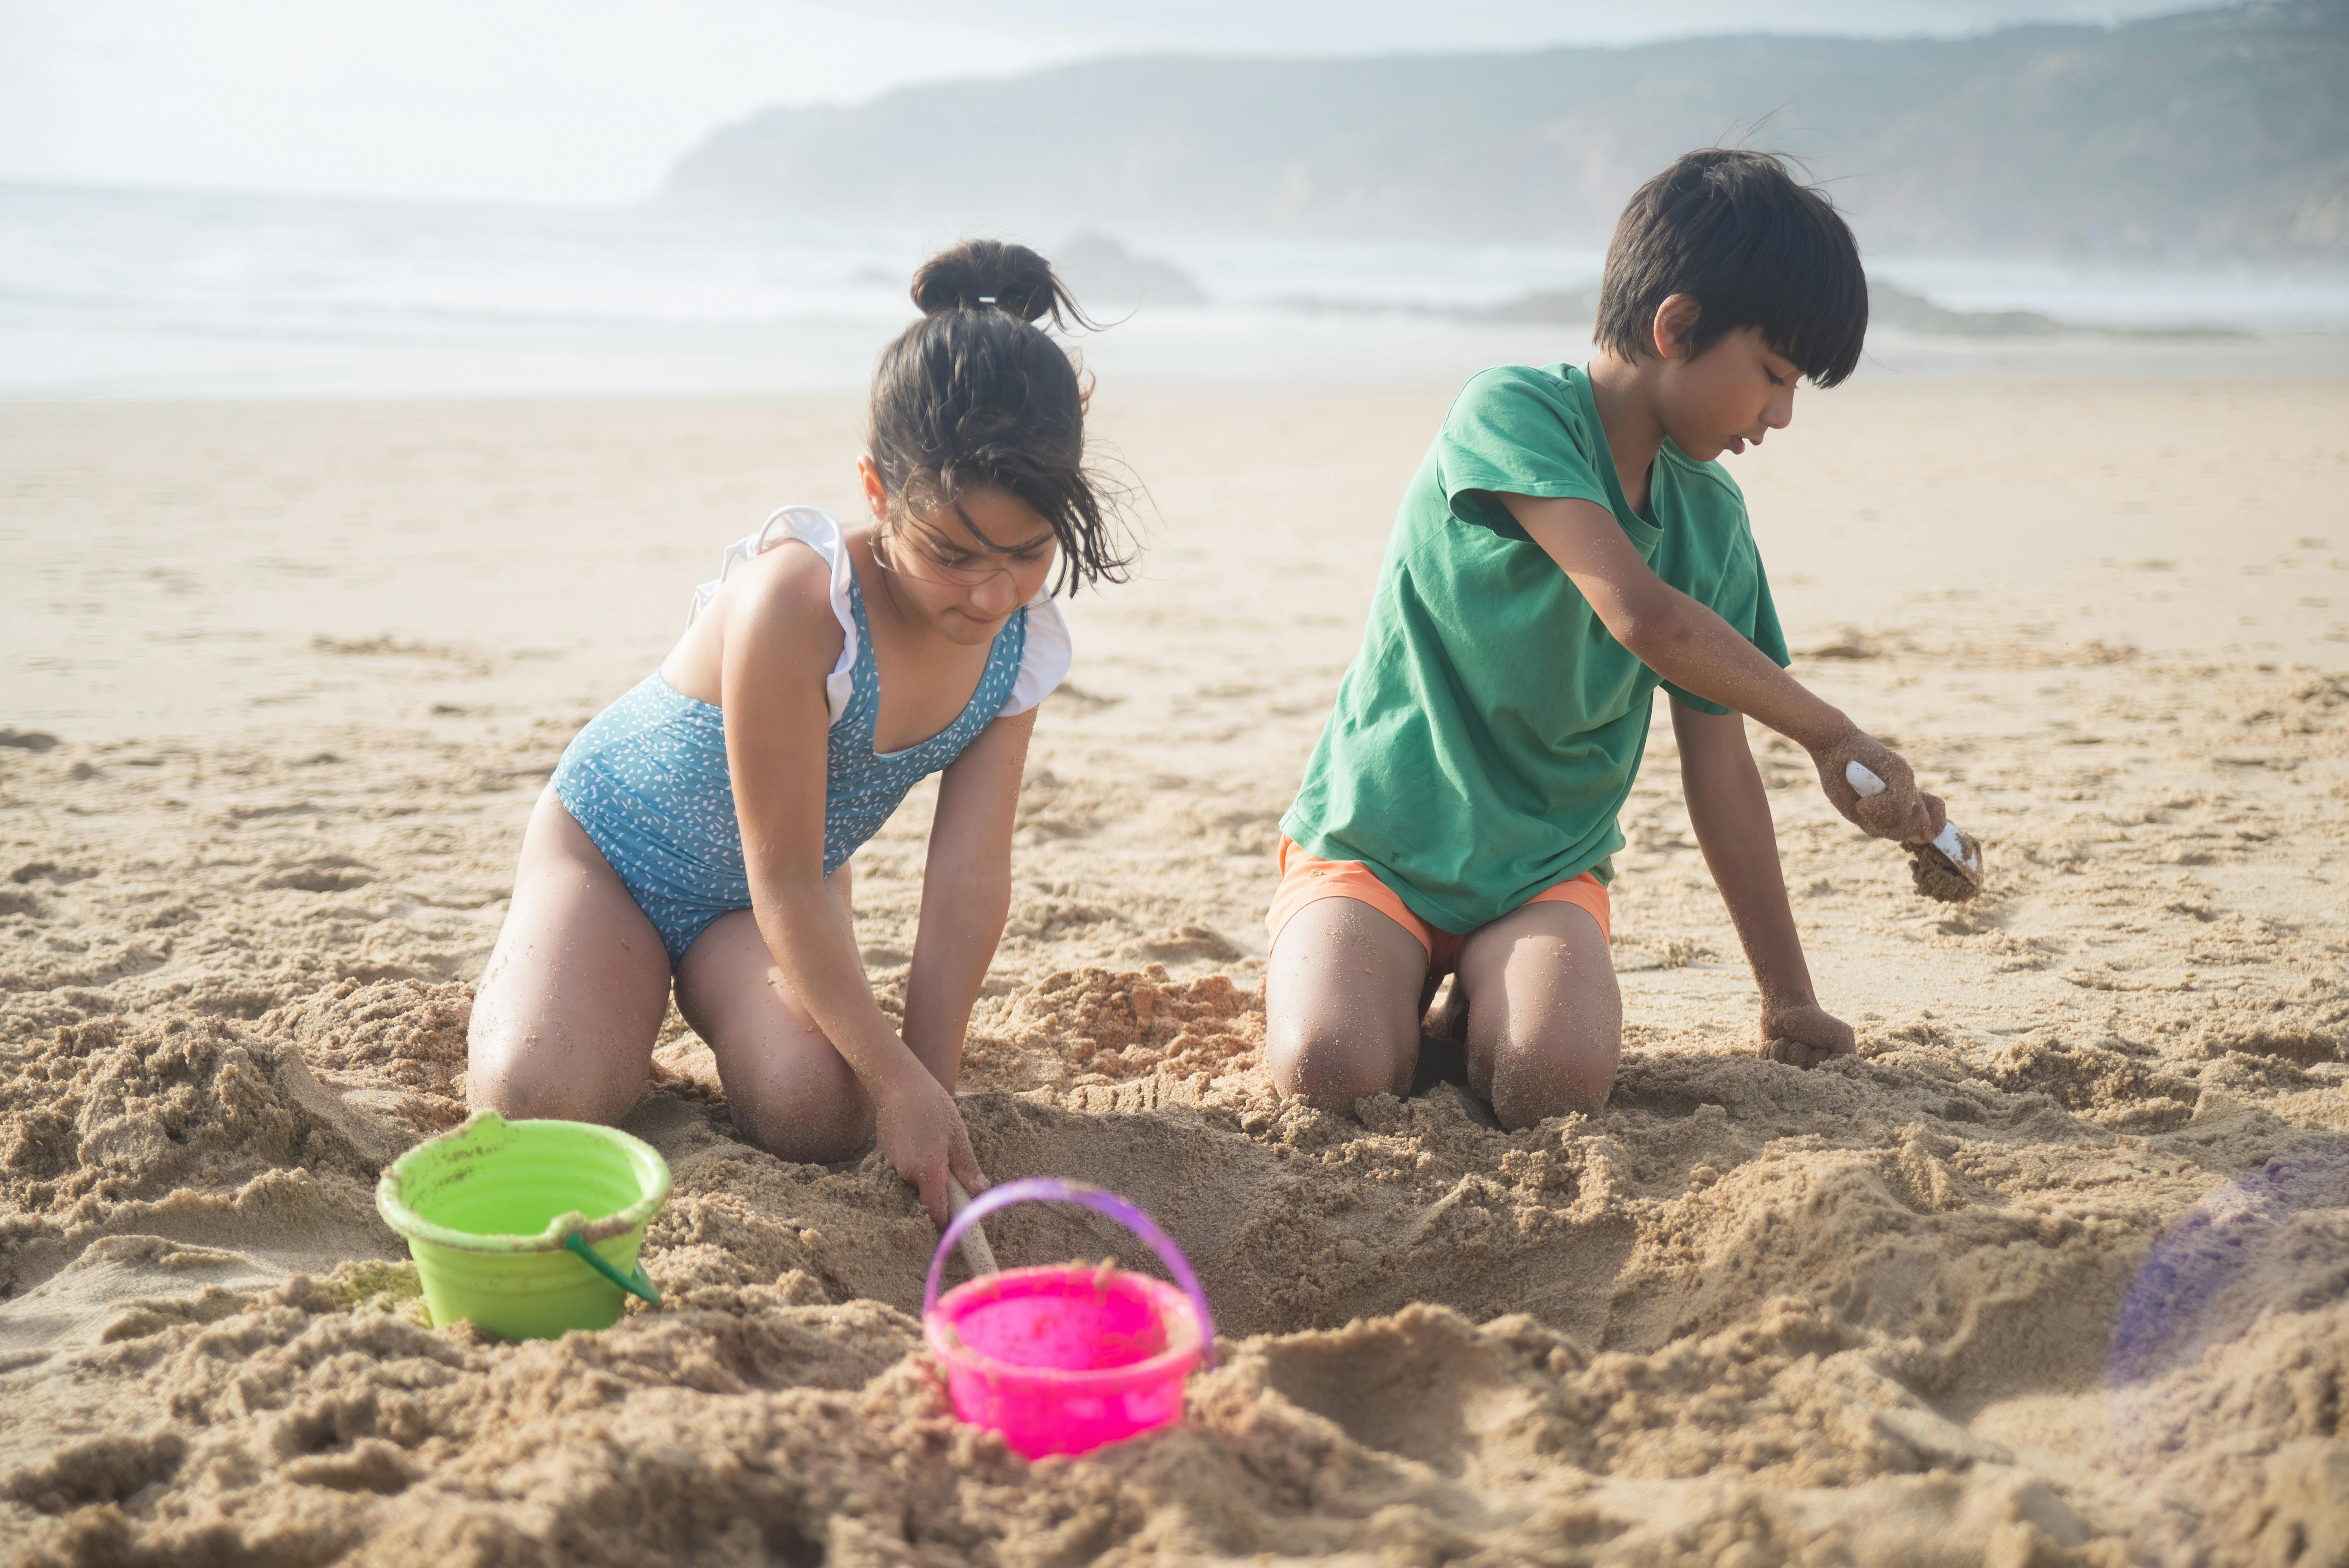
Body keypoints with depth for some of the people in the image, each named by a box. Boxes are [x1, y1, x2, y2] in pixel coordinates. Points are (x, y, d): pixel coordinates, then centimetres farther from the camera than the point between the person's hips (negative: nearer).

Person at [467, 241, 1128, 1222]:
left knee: (817, 1115, -22)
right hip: (614, 841, -4)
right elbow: (784, 887, -32)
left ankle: (701, 981, 12)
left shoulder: (1023, 644, -18)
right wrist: (899, 1081, -31)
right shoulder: (795, 601, -37)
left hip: (781, 887, 4)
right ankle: (524, 970, 12)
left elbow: (970, 876, -15)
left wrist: (929, 1087, -19)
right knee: (540, 1100, -25)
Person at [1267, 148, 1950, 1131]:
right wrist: (1832, 737, -19)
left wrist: (1790, 1001, 7)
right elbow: (1642, 614, -29)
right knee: (1332, 1075, -28)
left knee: (1559, 1086, -26)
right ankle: (1352, 977, 6)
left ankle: (1479, 1008, 8)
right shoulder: (1512, 412, -16)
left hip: (1544, 865, 4)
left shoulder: (1712, 519, 4)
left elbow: (1719, 768, 7)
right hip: (1375, 838, -4)